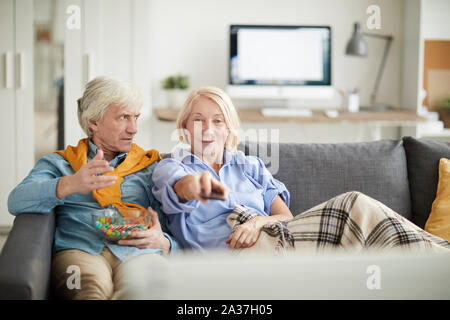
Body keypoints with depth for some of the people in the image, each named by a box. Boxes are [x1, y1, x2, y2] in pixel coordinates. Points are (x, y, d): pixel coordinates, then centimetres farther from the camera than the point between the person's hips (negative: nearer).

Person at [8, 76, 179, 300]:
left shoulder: (151, 166, 27)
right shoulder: (60, 163, 22)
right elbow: (17, 202, 0)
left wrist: (161, 242, -6)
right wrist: (70, 185, -19)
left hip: (139, 253, 1)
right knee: (94, 290, -40)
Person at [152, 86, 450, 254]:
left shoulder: (250, 166, 29)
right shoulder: (170, 168, 17)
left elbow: (285, 216, 17)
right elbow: (178, 186, -10)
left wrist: (261, 221, -8)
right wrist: (197, 184, -35)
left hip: (270, 235, 5)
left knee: (356, 204, -25)